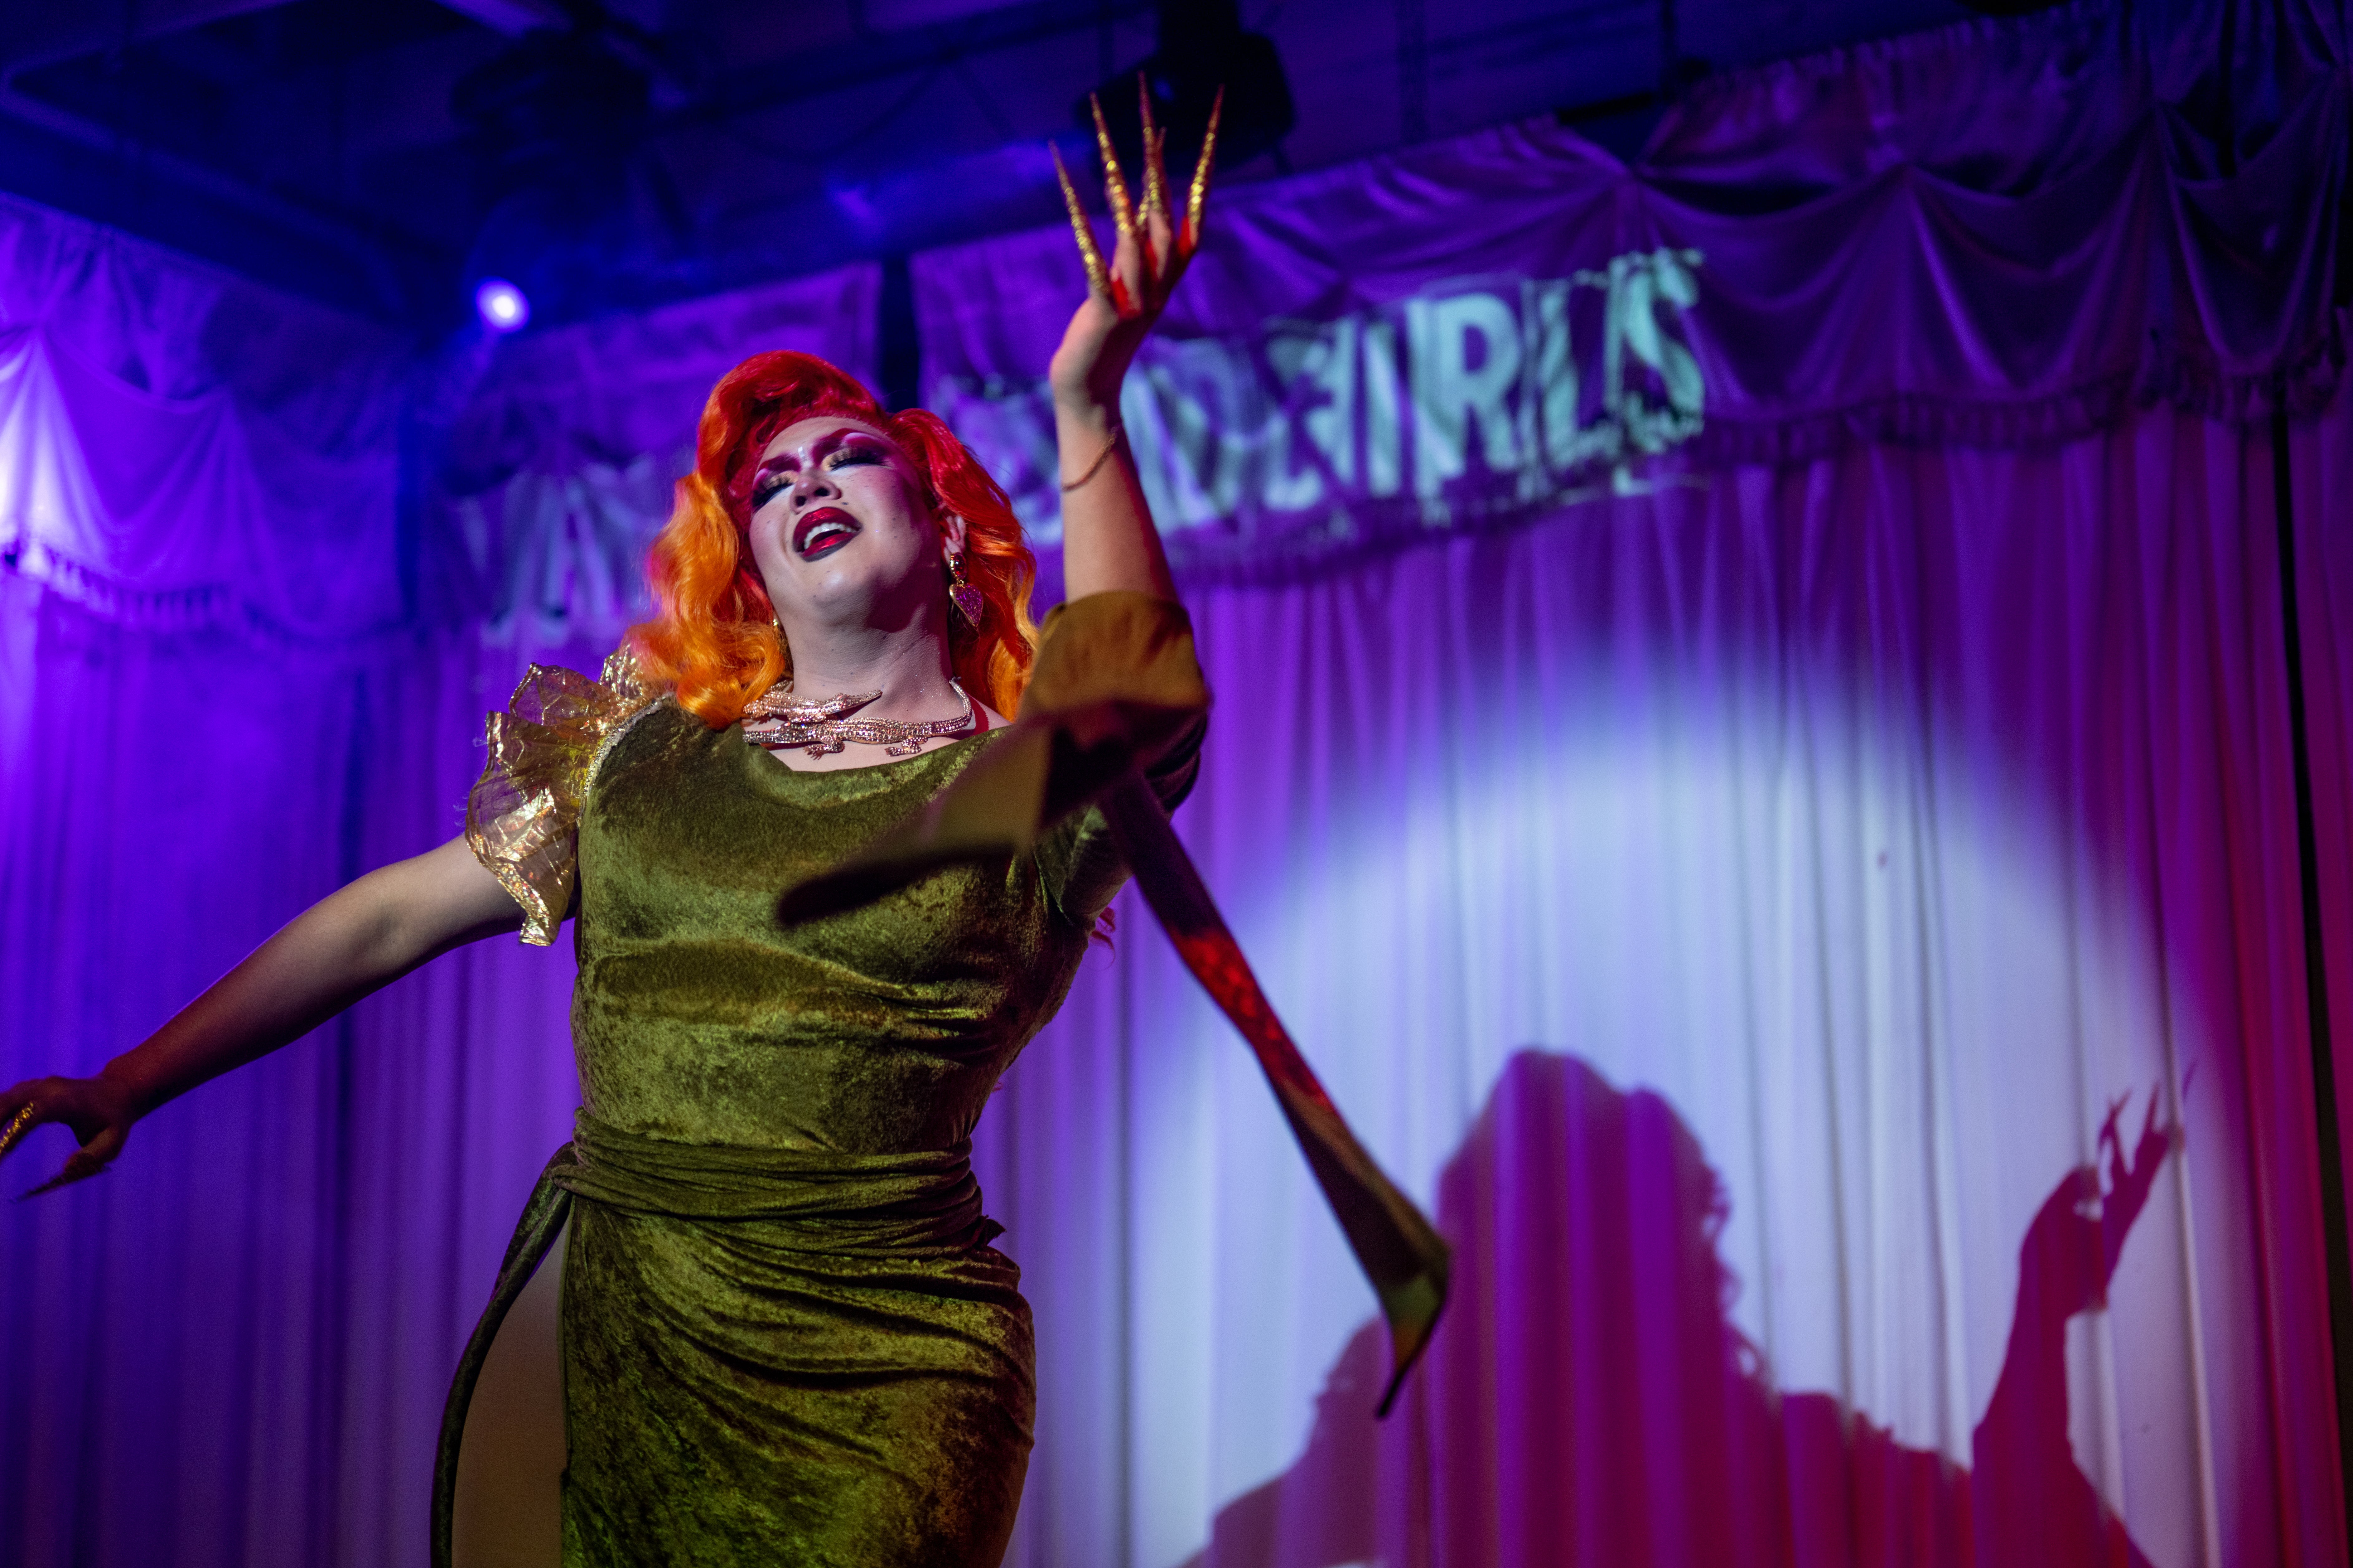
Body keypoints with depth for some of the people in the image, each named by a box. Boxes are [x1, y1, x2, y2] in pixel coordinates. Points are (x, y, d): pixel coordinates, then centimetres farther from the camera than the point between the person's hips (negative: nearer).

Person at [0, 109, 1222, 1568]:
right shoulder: (641, 754, 12)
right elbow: (386, 918, 16)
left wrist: (1087, 407, -31)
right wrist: (125, 1086, 15)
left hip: (870, 1376, -3)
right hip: (614, 1337, 4)